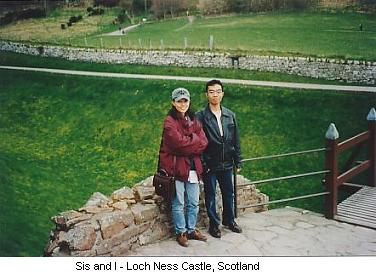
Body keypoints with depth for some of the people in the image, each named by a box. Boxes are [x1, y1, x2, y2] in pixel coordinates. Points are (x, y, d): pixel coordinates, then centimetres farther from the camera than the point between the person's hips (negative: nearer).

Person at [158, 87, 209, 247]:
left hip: (193, 167, 6)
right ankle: (181, 232, 19)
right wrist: (194, 141, -8)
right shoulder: (170, 122, -7)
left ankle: (191, 230, 30)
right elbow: (179, 142, -21)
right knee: (178, 204, 4)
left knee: (194, 203, 14)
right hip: (176, 167, -6)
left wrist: (188, 141, -13)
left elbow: (203, 143, 1)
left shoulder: (194, 121, 13)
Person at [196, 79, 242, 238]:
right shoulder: (201, 116, -8)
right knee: (210, 195, 8)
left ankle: (229, 220, 34)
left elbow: (236, 140, 10)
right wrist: (202, 164, -14)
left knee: (228, 193, 16)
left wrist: (237, 161, 8)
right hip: (210, 164, -4)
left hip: (226, 164, 4)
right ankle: (214, 224, 23)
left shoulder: (230, 116, 6)